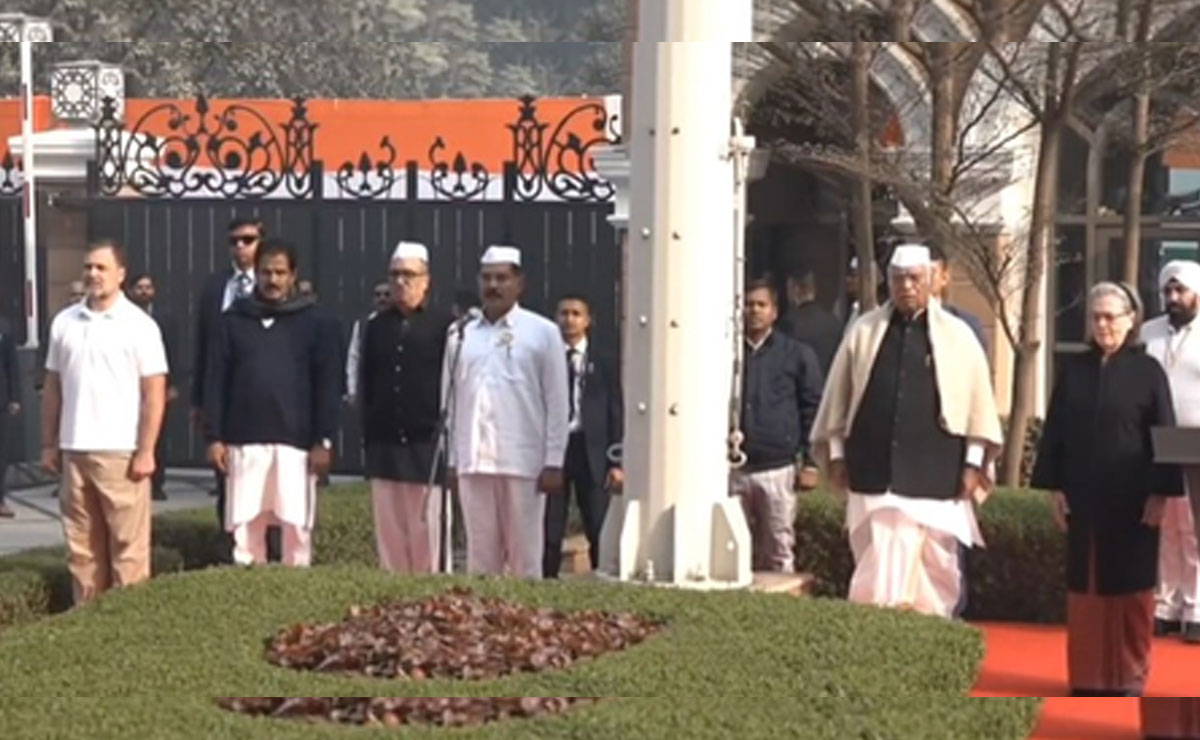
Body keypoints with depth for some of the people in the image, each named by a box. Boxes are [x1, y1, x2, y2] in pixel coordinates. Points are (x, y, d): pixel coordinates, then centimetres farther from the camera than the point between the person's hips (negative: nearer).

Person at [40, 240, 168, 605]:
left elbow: (155, 392, -7)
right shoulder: (64, 322, 8)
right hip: (74, 451, 4)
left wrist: (146, 451, -12)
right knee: (82, 547, 9)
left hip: (121, 452, -4)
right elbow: (53, 387, 13)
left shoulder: (139, 325, -5)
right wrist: (49, 444, 8)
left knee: (128, 545, 0)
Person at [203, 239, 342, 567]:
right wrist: (214, 437, 0)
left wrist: (324, 441, -6)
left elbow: (328, 385, 0)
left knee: (296, 527, 0)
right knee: (245, 526, 3)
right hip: (244, 441, 2)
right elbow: (216, 381, 7)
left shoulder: (316, 322, 4)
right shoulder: (234, 320, 8)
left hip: (296, 443, -1)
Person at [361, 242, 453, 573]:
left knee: (427, 530, -2)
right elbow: (366, 385, 14)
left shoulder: (443, 325, -1)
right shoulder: (377, 325, 13)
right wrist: (368, 435, 8)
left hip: (427, 444, -4)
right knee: (389, 530, 6)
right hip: (384, 446, 4)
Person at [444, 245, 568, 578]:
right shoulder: (464, 335, 11)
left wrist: (554, 463, -6)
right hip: (473, 463, 3)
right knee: (480, 553, 8)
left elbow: (557, 403, -1)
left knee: (524, 554, 1)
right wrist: (452, 459, 8)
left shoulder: (542, 333, 2)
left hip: (523, 462, -3)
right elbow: (450, 400, 13)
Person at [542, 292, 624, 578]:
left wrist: (616, 462, -2)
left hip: (591, 450, 1)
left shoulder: (604, 364, 9)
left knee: (599, 531, 1)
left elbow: (616, 414, 6)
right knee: (549, 532, 0)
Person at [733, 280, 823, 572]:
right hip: (733, 470, 2)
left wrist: (809, 463, -1)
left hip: (778, 470, -2)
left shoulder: (797, 355, 5)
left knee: (779, 553, 2)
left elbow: (813, 409, 4)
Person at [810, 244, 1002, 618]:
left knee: (934, 567, 4)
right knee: (879, 567, -1)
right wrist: (836, 453, 7)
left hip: (934, 476, 0)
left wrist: (973, 463, -1)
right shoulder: (863, 331, 7)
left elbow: (978, 405, 4)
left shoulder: (958, 336, 3)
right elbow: (838, 398, 11)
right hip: (874, 471, 1)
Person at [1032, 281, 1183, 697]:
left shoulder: (1147, 371, -2)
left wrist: (1160, 493, -9)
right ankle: (1087, 677, 13)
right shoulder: (1073, 369, 6)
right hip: (1083, 497, 3)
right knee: (1085, 585, 6)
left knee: (1130, 586, 4)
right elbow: (1054, 430, 7)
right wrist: (1053, 487, 2)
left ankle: (1129, 676, 13)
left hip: (1132, 499, -3)